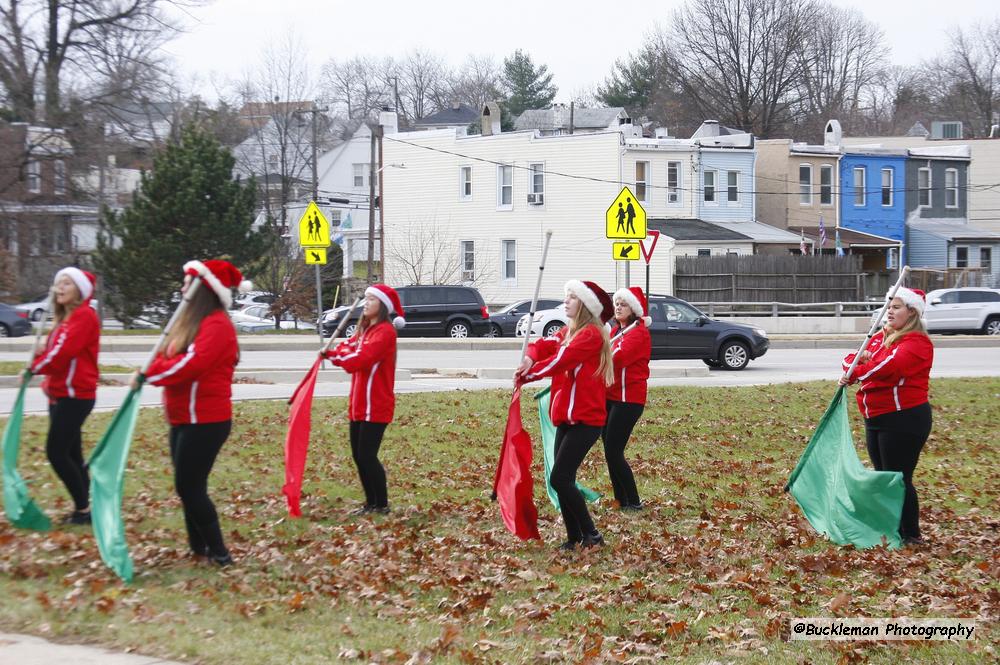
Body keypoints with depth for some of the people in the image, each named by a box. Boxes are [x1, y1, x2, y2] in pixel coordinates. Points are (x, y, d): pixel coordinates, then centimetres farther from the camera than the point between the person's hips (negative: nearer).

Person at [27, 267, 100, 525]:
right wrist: (47, 381, -5)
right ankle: (83, 508, 15)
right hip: (61, 394, 9)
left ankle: (84, 508, -5)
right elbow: (55, 351, 15)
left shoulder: (84, 316, -13)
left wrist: (34, 367, -11)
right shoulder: (65, 318, 17)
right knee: (70, 454, 10)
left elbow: (64, 352, -22)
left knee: (56, 451, -11)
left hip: (75, 395, -9)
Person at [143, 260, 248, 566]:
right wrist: (152, 370, -9)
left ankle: (218, 552, -3)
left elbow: (191, 364, -26)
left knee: (189, 486, -9)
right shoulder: (193, 321, 15)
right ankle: (198, 546, 19)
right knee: (189, 486, 12)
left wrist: (149, 372, -15)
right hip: (185, 419, 10)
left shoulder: (216, 324, -16)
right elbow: (172, 357, 12)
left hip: (205, 421, -10)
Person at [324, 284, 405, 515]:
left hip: (375, 406, -9)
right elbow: (348, 349, 9)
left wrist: (334, 355, -11)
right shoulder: (365, 329, 19)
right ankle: (370, 503, 18)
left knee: (367, 455, -8)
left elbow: (361, 358, -24)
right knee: (359, 455, 10)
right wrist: (333, 352, -13)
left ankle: (382, 505, 0)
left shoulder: (384, 332, -13)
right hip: (359, 405, 9)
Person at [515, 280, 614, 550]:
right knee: (563, 479, 8)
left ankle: (591, 534, -5)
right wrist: (530, 358, -18)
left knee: (560, 479, -13)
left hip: (586, 419, -9)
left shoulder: (591, 334, -13)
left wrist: (526, 376, -11)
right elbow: (544, 345, 5)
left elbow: (560, 361, -20)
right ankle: (574, 537, 14)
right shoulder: (568, 332, 16)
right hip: (568, 417, 9)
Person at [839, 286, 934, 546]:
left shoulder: (916, 342, -13)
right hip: (876, 418, 9)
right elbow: (850, 360, 11)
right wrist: (858, 359, -13)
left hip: (904, 419, -9)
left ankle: (911, 536, 2)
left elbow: (890, 366, -29)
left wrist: (854, 375, -21)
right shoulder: (880, 337, 15)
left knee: (898, 479, -7)